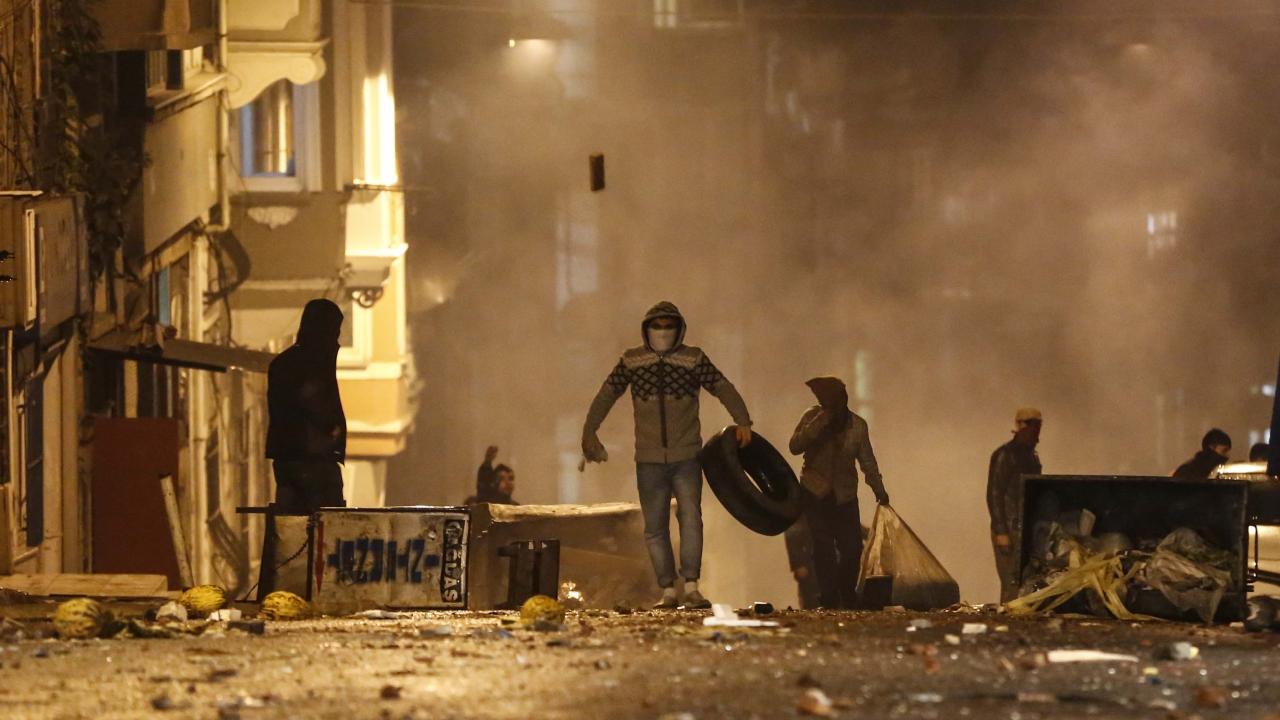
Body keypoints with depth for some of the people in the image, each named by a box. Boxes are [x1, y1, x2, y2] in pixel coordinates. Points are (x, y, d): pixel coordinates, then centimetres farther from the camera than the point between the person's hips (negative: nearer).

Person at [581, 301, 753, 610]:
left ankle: (691, 587, -18)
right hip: (649, 461, 2)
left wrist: (742, 421, -18)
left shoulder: (693, 359, -1)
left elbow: (723, 388, -4)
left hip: (687, 457, -2)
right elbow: (606, 395, 10)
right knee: (655, 527, 3)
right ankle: (668, 592, 7)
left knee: (690, 517, -16)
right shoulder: (631, 361, 3)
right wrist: (589, 432, 10)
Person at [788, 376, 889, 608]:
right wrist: (819, 423, -26)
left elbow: (867, 460, 9)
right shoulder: (812, 417, -5)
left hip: (845, 496, 2)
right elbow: (795, 446, -17)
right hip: (815, 494, -2)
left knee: (852, 547, -4)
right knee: (824, 547, -11)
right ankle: (829, 598, -5)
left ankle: (848, 597, 16)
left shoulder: (857, 425, 0)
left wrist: (879, 489, 2)